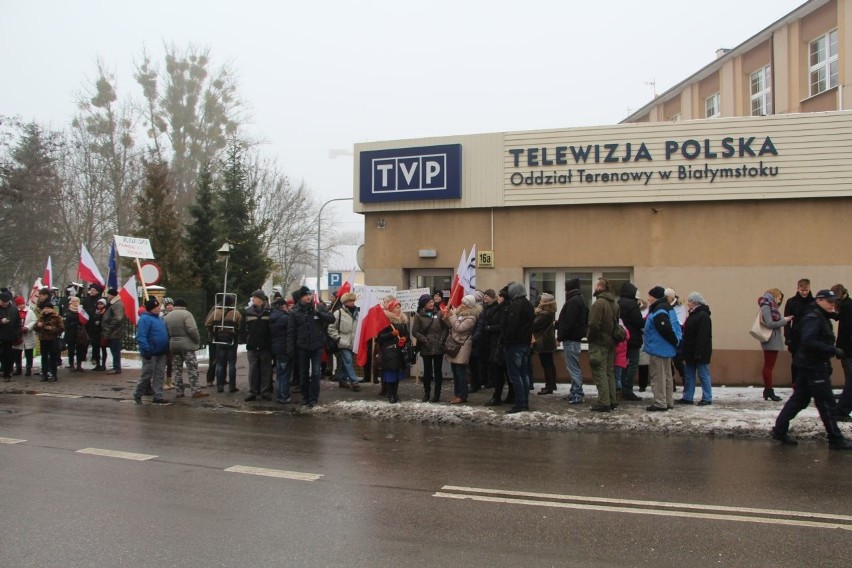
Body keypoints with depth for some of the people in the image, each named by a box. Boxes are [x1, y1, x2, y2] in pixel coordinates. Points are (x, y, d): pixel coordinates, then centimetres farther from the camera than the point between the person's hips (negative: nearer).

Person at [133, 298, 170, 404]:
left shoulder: (159, 318, 14)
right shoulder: (145, 319, -14)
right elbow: (141, 337, -21)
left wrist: (167, 348, 19)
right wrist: (146, 351, -25)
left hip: (161, 353, 8)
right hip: (151, 354, -8)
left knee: (160, 375, 7)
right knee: (147, 375, 0)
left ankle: (158, 396, 12)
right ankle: (137, 395, 16)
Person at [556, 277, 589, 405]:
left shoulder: (573, 301, -15)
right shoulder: (579, 300, 17)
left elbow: (569, 323, -21)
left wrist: (560, 337, -15)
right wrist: (557, 323, 20)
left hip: (570, 339, -10)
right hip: (575, 338, 10)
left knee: (573, 367, -8)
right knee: (574, 367, 14)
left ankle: (577, 395, -6)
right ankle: (575, 392, 20)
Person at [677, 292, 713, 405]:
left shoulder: (703, 315, -16)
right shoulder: (693, 314, 14)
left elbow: (703, 336, -22)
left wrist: (698, 353, -26)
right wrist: (685, 351, 15)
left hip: (700, 352, -9)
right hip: (690, 352, 10)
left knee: (703, 375, 0)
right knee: (688, 375, 11)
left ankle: (707, 398, 8)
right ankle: (687, 397, 17)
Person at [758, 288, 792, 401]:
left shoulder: (771, 307, 17)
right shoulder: (766, 307, -11)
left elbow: (774, 322, 14)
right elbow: (769, 324, -19)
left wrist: (784, 320, 3)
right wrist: (784, 320, -12)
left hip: (773, 342, 10)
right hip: (770, 341, -10)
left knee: (769, 366, 11)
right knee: (768, 366, -6)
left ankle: (768, 391, 15)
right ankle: (769, 391, -3)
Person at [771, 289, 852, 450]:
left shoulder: (821, 318, 16)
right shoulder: (813, 318, -17)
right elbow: (808, 341, -29)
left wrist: (832, 351, 7)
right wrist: (833, 350, -27)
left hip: (809, 366, 10)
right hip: (814, 366, -10)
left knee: (799, 399, 13)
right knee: (826, 403, -2)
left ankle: (779, 430, 16)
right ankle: (836, 440, 6)